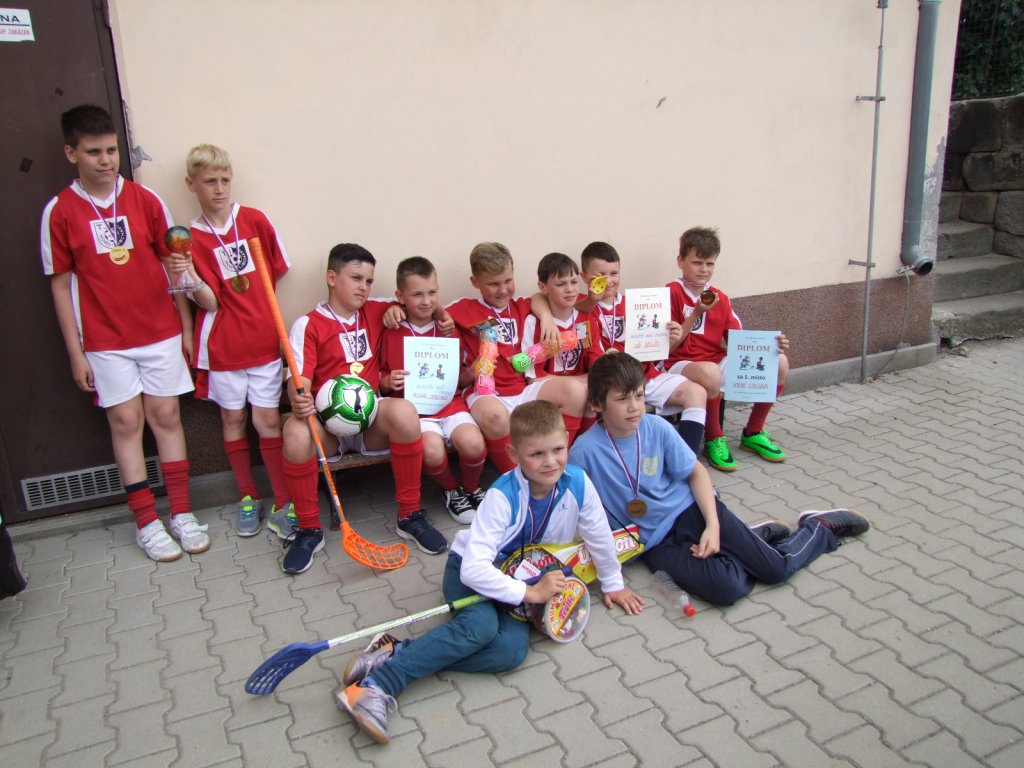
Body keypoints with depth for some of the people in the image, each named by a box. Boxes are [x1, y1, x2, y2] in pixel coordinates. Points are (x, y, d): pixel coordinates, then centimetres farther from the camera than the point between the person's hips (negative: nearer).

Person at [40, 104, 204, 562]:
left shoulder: (145, 200, 1)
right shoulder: (59, 212, -2)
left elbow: (172, 265, 6)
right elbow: (61, 285, 0)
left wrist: (186, 327, 5)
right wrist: (75, 353, -2)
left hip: (161, 332, 1)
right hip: (105, 341, -1)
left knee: (166, 416, 6)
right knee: (126, 422, 3)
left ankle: (182, 512, 16)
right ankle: (146, 522, 13)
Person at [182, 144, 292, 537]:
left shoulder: (255, 220, -1)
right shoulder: (192, 238, -4)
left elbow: (279, 271, 9)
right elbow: (209, 302, -9)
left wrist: (259, 308, 5)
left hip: (264, 338, 0)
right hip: (222, 343, 0)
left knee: (267, 419, 0)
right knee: (233, 418, 10)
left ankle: (283, 503, 9)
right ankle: (248, 498, 25)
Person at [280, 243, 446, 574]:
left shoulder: (377, 312, 15)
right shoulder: (308, 325, 3)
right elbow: (300, 379, -8)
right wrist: (299, 400, -31)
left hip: (371, 417, 2)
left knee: (404, 411, -33)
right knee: (295, 431, -36)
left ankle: (411, 515, -16)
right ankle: (308, 529, -12)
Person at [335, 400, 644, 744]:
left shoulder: (578, 483, -17)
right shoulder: (504, 496, -28)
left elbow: (599, 535, 0)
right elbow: (474, 568, -34)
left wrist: (613, 583, 12)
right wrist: (530, 593, -31)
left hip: (519, 575, 4)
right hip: (470, 572, -4)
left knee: (513, 649, -25)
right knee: (481, 625, -36)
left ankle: (400, 653, -23)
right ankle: (378, 683, -34)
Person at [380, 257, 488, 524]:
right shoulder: (392, 331, 4)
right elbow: (380, 378, 9)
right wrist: (388, 382, -12)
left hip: (450, 402, 2)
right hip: (414, 408, -2)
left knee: (473, 443, -27)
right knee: (432, 450, -31)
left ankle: (471, 488, 8)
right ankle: (452, 491, 4)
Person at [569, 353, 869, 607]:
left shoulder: (656, 428, -11)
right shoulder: (585, 452, -19)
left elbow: (696, 473, 0)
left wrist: (713, 525, -11)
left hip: (688, 508, 1)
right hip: (656, 543, -1)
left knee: (775, 568, -5)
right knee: (726, 589, -24)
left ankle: (821, 527, 27)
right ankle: (763, 534, 6)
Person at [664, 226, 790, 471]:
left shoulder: (720, 297, 10)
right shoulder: (672, 293, -7)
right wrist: (696, 314, -22)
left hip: (719, 362, 6)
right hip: (682, 364, -6)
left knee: (779, 363, -9)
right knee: (709, 373, -41)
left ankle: (753, 433, 8)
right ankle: (714, 439, -13)